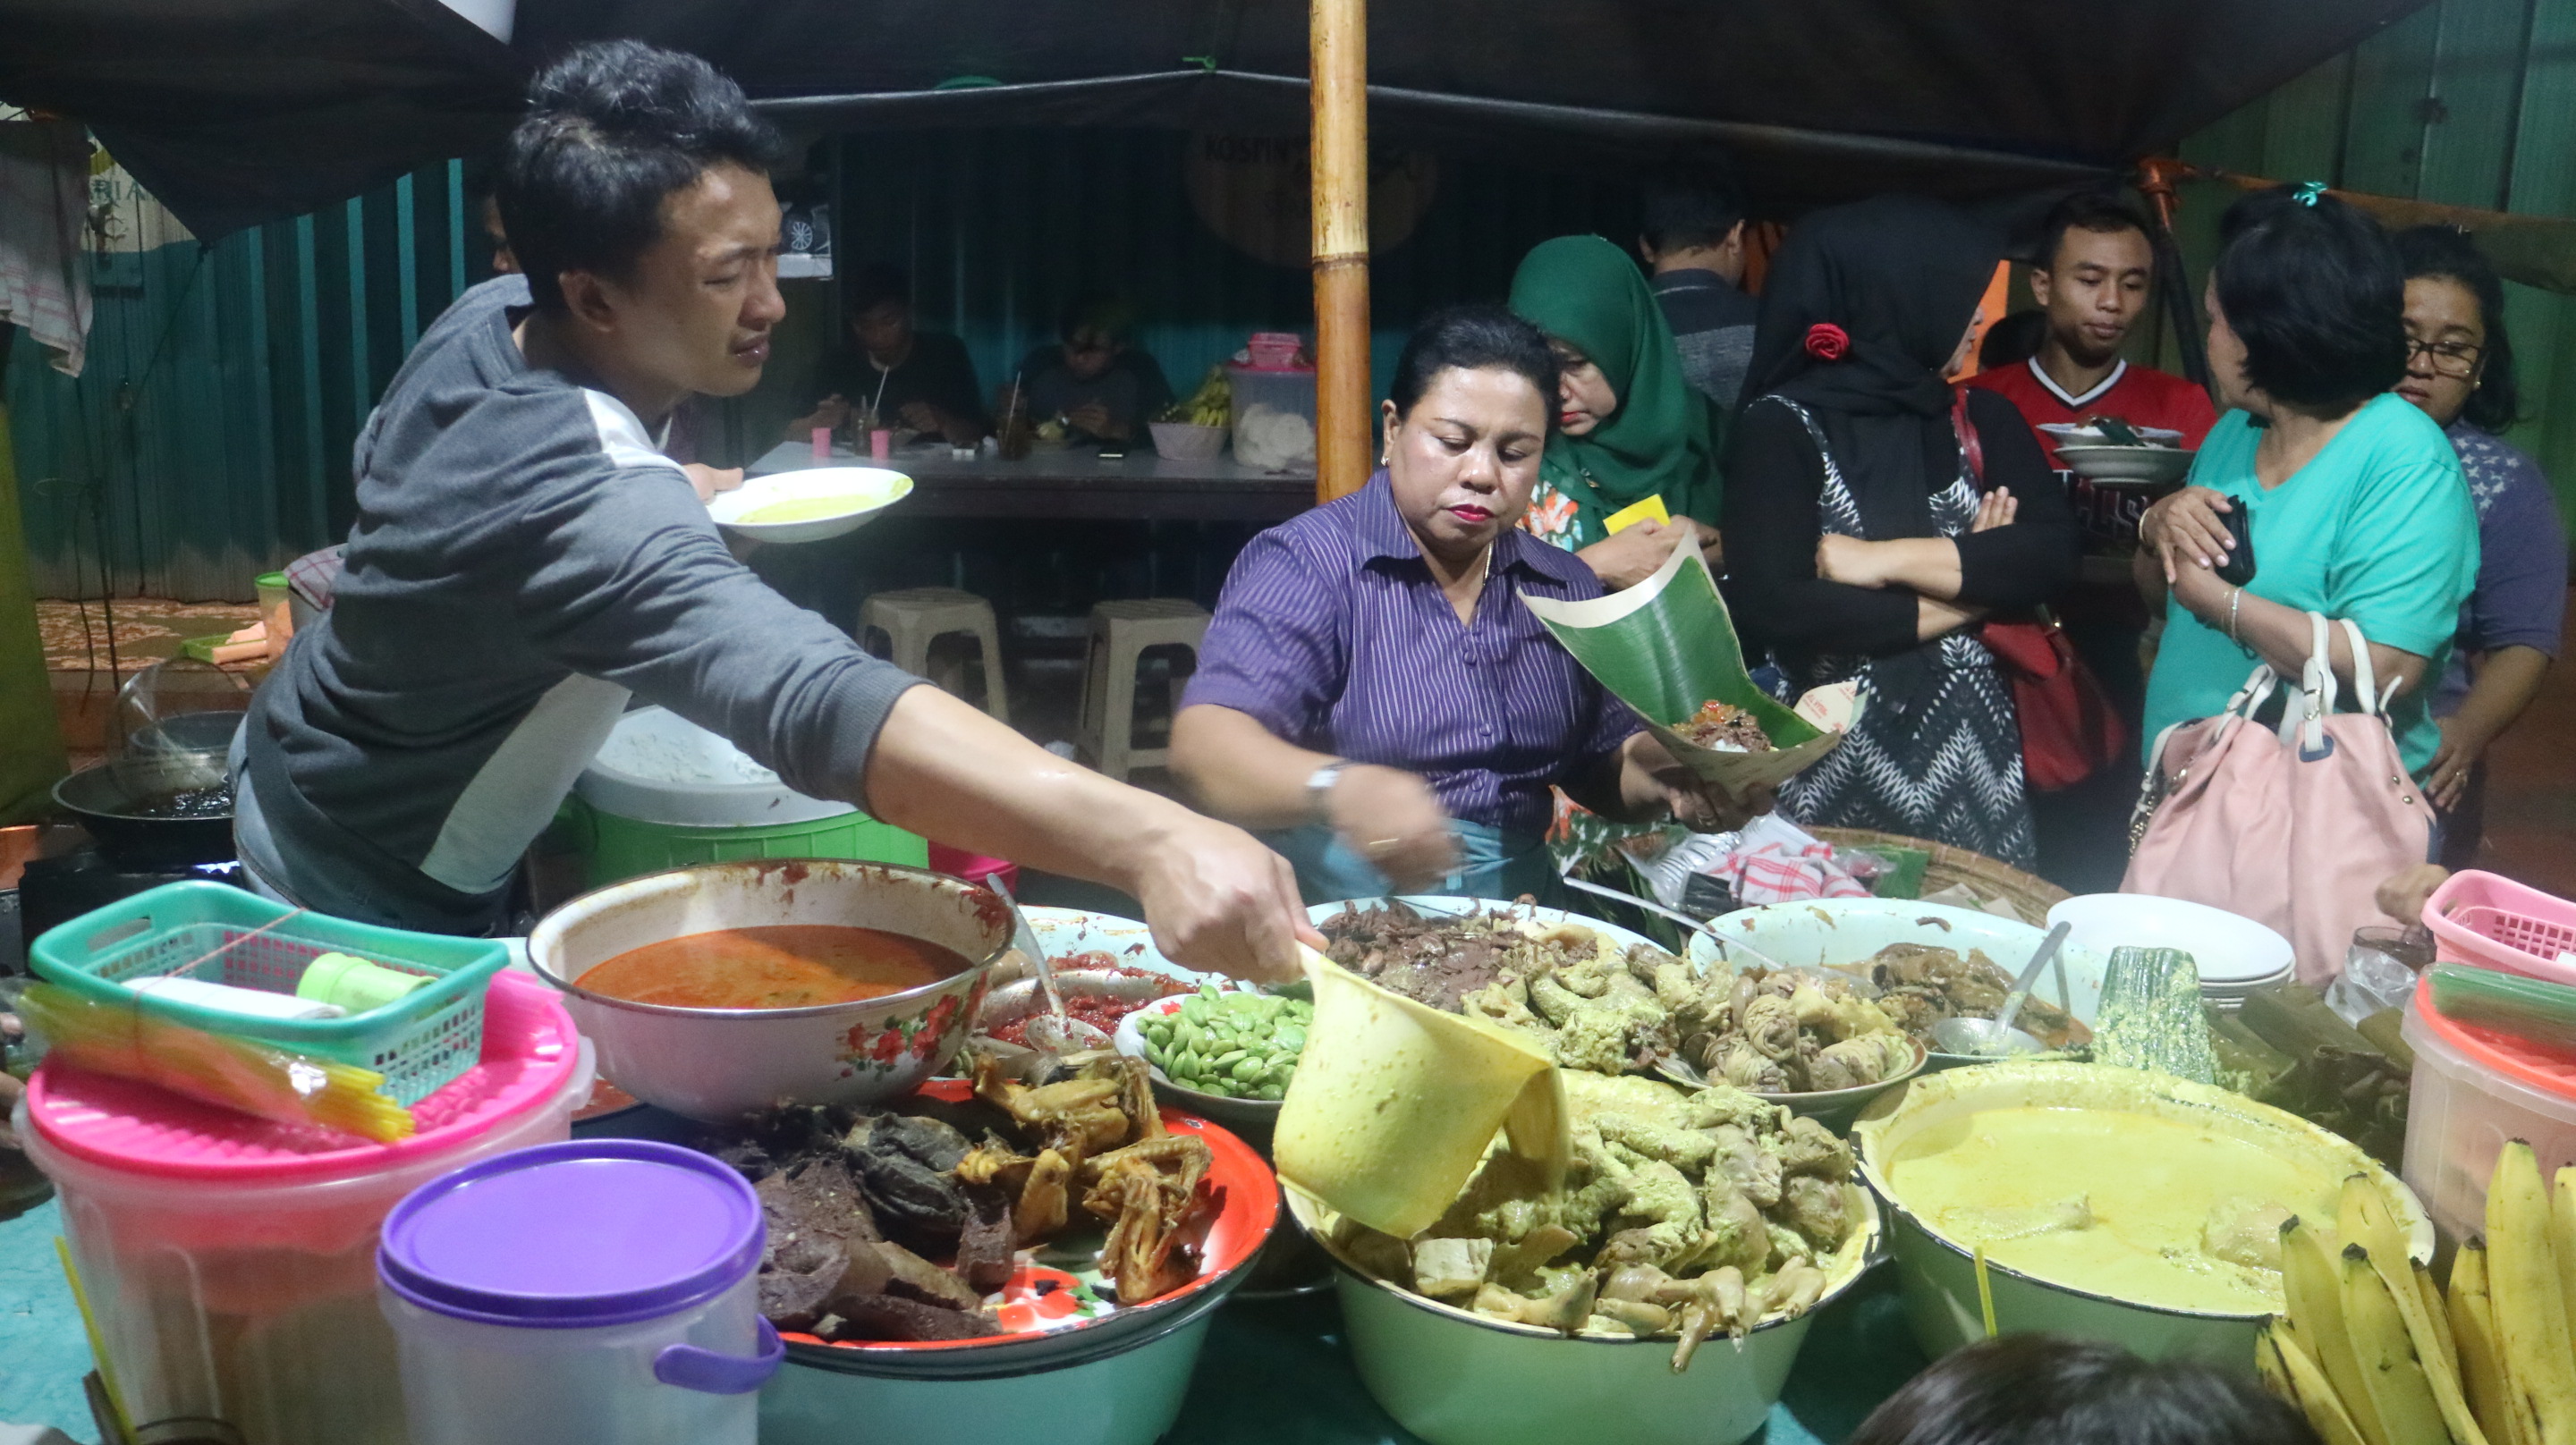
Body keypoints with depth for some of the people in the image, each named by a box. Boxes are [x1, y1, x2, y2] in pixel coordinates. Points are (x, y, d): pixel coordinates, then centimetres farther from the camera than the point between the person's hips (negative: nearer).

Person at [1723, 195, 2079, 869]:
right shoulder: (1783, 427, -6)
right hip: (1833, 763, -4)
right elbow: (1771, 606, -19)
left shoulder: (1980, 417, 9)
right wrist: (1967, 592, -8)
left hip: (1970, 757, 4)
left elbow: (2052, 555, -4)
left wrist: (1885, 560, -15)